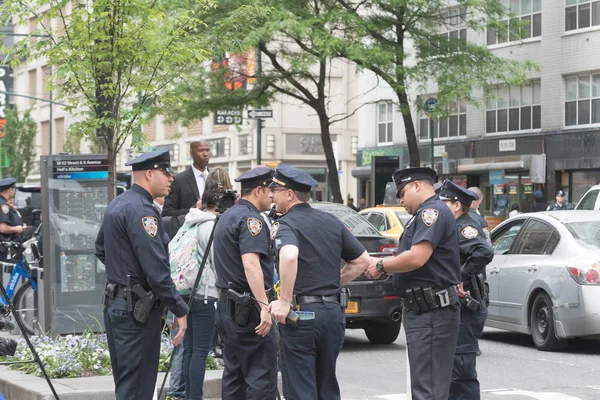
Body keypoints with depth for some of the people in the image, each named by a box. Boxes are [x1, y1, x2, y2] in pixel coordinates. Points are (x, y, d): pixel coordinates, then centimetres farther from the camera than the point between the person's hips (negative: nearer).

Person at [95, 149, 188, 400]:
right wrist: (179, 311, -17)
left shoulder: (116, 205, 13)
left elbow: (101, 250, 27)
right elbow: (157, 270, -23)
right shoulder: (141, 210, -18)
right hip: (136, 310, -10)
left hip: (115, 302, 10)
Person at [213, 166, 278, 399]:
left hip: (227, 306, 10)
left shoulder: (227, 217, 18)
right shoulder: (250, 218, -14)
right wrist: (264, 305, -30)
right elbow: (251, 264, -26)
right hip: (247, 309, -10)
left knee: (234, 376, 12)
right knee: (262, 378, -9)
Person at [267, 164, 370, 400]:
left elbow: (289, 256, -30)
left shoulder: (285, 224, -8)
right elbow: (362, 261, 15)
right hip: (333, 311, 7)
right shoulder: (331, 222, 12)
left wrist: (284, 301, -23)